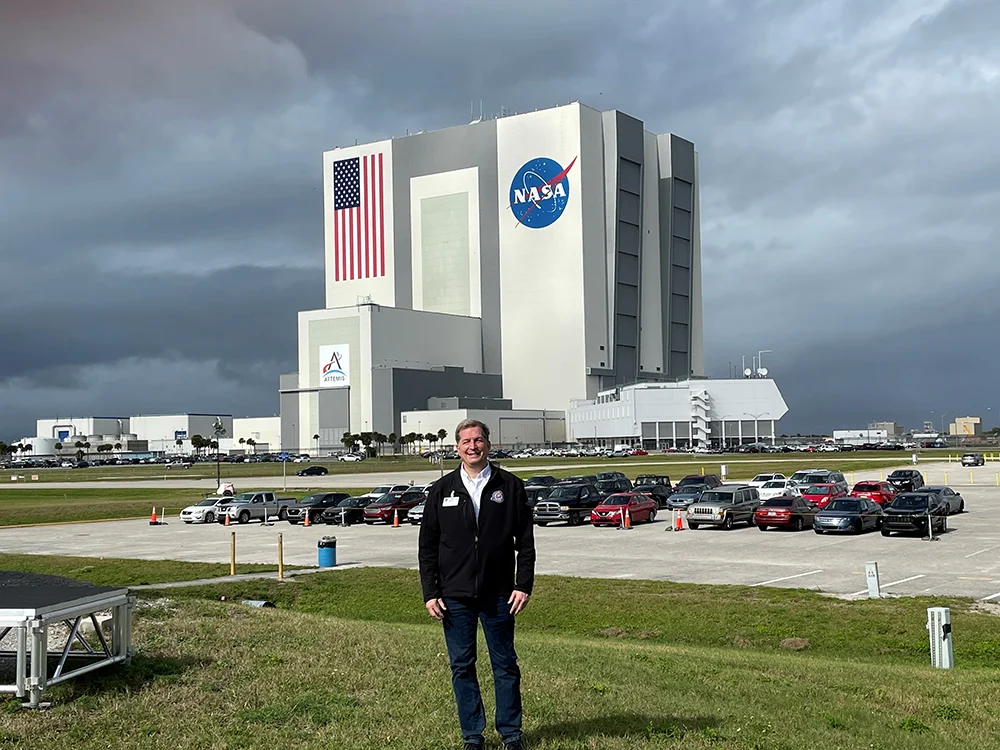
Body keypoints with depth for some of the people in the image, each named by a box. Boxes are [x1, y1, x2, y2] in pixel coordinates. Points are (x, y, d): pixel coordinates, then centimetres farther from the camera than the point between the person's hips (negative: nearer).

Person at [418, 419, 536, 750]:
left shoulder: (510, 487, 3)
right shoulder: (442, 490, 5)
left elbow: (525, 542, 4)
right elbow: (427, 546, 6)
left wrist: (524, 586, -4)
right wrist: (430, 593, 0)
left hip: (498, 595, -1)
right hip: (454, 596, 1)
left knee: (505, 665, 6)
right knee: (462, 666, 7)